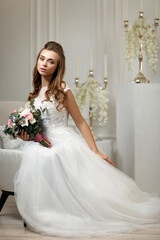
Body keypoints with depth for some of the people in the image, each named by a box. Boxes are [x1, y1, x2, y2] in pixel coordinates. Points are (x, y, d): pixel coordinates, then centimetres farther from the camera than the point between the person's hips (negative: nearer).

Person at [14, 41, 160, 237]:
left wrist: (96, 152, -9)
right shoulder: (36, 91, 13)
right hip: (41, 145, 6)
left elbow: (81, 123, -5)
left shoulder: (62, 90, -5)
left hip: (64, 143, -6)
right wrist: (26, 134, -1)